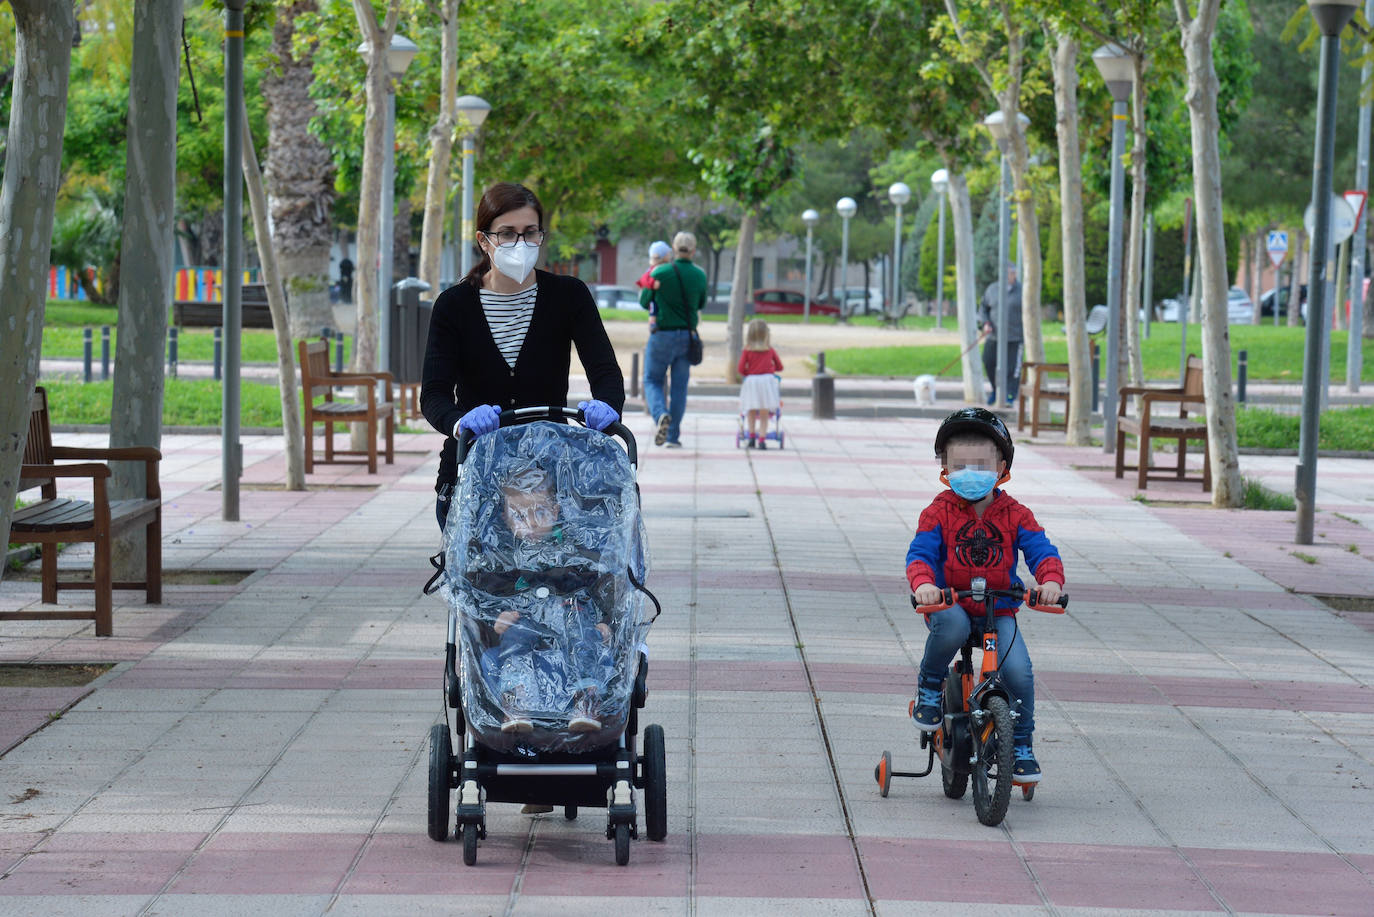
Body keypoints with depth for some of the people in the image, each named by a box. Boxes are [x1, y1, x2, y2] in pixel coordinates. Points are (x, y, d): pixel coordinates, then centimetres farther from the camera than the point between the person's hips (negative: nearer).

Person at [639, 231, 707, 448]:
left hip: (662, 335, -3)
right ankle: (673, 436, 10)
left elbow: (644, 302, -1)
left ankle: (661, 414, -20)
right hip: (687, 335, 3)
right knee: (679, 386, 10)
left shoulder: (660, 273, -12)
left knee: (652, 381, 10)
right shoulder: (699, 275, -2)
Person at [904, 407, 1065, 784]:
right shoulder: (939, 512, -2)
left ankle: (1021, 745, 4)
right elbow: (920, 552, -12)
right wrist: (923, 583, -35)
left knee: (1019, 672, -19)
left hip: (998, 610, 2)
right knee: (952, 625, -39)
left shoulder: (1014, 514, 3)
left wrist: (1050, 580, -29)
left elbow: (1041, 550, -6)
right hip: (950, 604, -2)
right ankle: (929, 685, -9)